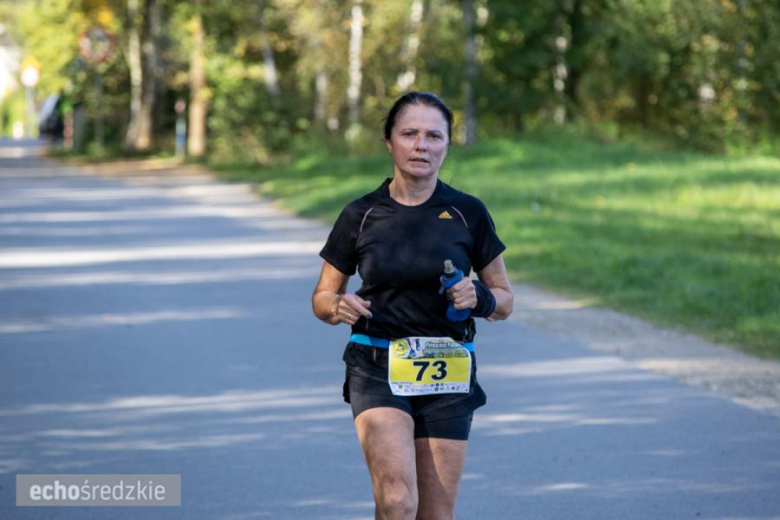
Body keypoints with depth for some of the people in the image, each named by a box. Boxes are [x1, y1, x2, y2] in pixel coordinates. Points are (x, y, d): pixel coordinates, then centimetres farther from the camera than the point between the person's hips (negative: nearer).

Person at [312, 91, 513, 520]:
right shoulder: (361, 215, 2)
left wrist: (479, 299, -13)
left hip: (447, 377, 1)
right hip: (378, 372, -1)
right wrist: (338, 307, -12)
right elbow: (322, 297, 11)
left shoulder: (468, 213, 2)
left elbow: (504, 299, 10)